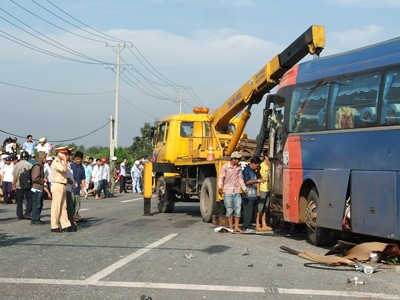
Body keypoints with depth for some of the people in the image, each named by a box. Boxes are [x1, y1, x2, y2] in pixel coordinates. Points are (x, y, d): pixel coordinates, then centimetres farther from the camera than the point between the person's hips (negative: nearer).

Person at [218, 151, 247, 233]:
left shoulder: (238, 168, 9)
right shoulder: (225, 167, -4)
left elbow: (240, 179, 13)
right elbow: (221, 178, -3)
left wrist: (244, 188, 7)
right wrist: (220, 187, -14)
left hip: (237, 192, 4)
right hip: (228, 192, -4)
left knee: (238, 209, 1)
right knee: (229, 210, 2)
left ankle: (236, 227, 8)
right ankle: (231, 227, 10)